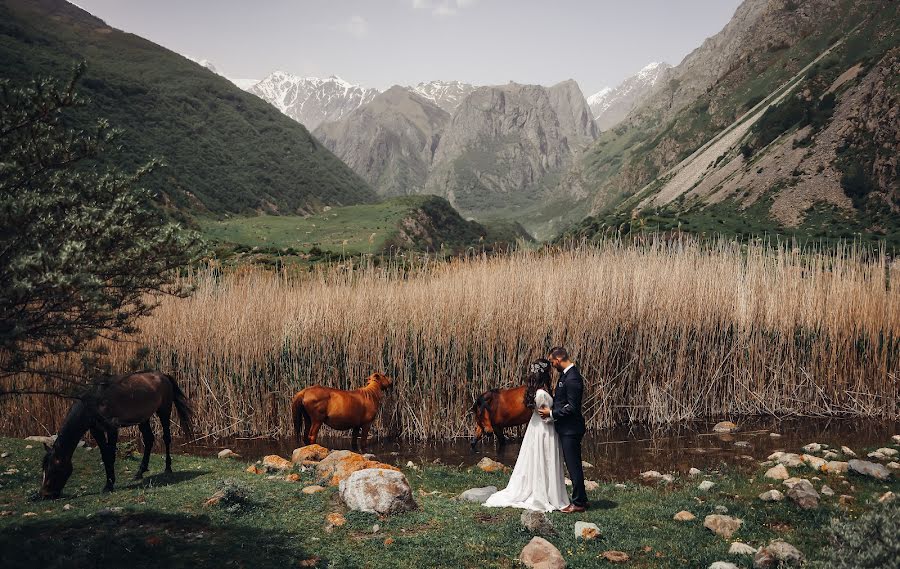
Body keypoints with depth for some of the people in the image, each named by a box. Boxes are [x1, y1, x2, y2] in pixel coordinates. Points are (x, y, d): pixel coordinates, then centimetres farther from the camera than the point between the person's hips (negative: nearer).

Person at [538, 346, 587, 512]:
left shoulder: (572, 378, -22)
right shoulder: (566, 374, 10)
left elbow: (572, 407, -22)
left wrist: (552, 413, -15)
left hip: (570, 430, -10)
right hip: (567, 428, 10)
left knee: (573, 465, -1)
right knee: (573, 465, 16)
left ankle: (579, 503, 8)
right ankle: (580, 498, 26)